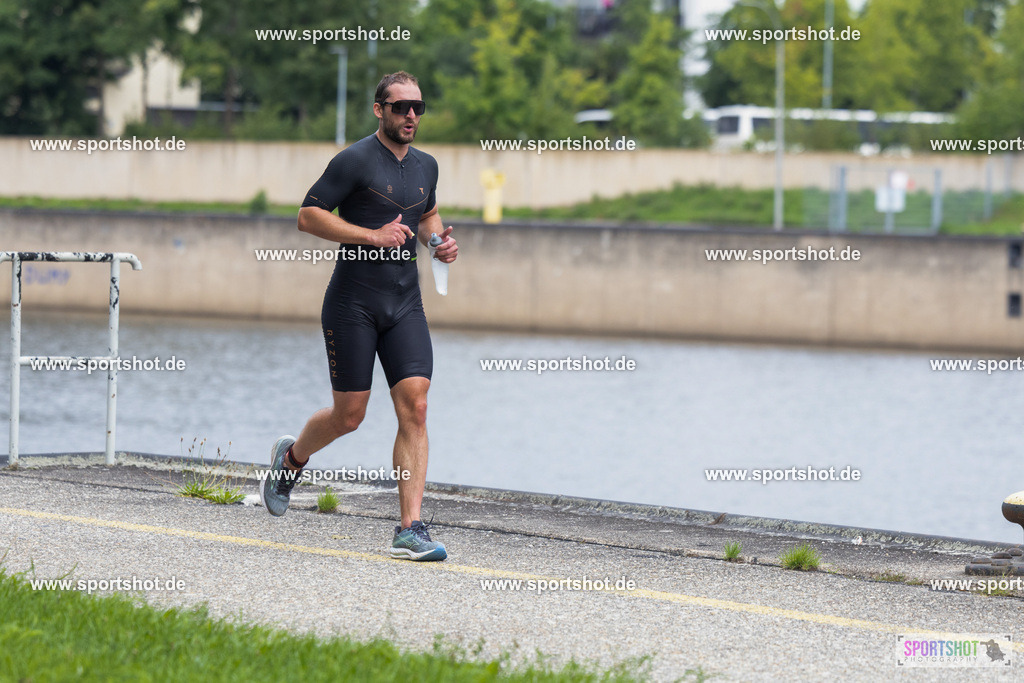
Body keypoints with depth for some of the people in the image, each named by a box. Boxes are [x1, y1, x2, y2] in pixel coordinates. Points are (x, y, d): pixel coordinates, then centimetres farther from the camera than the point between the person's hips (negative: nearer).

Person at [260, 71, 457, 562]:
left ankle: (410, 530, -11)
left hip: (405, 305, 5)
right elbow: (309, 216, -12)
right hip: (352, 304, -5)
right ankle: (291, 458, 35)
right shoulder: (355, 161, -10)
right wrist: (373, 236, -20)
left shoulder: (425, 166, 11)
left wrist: (440, 240, 9)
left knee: (415, 409, -9)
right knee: (349, 415, 1)